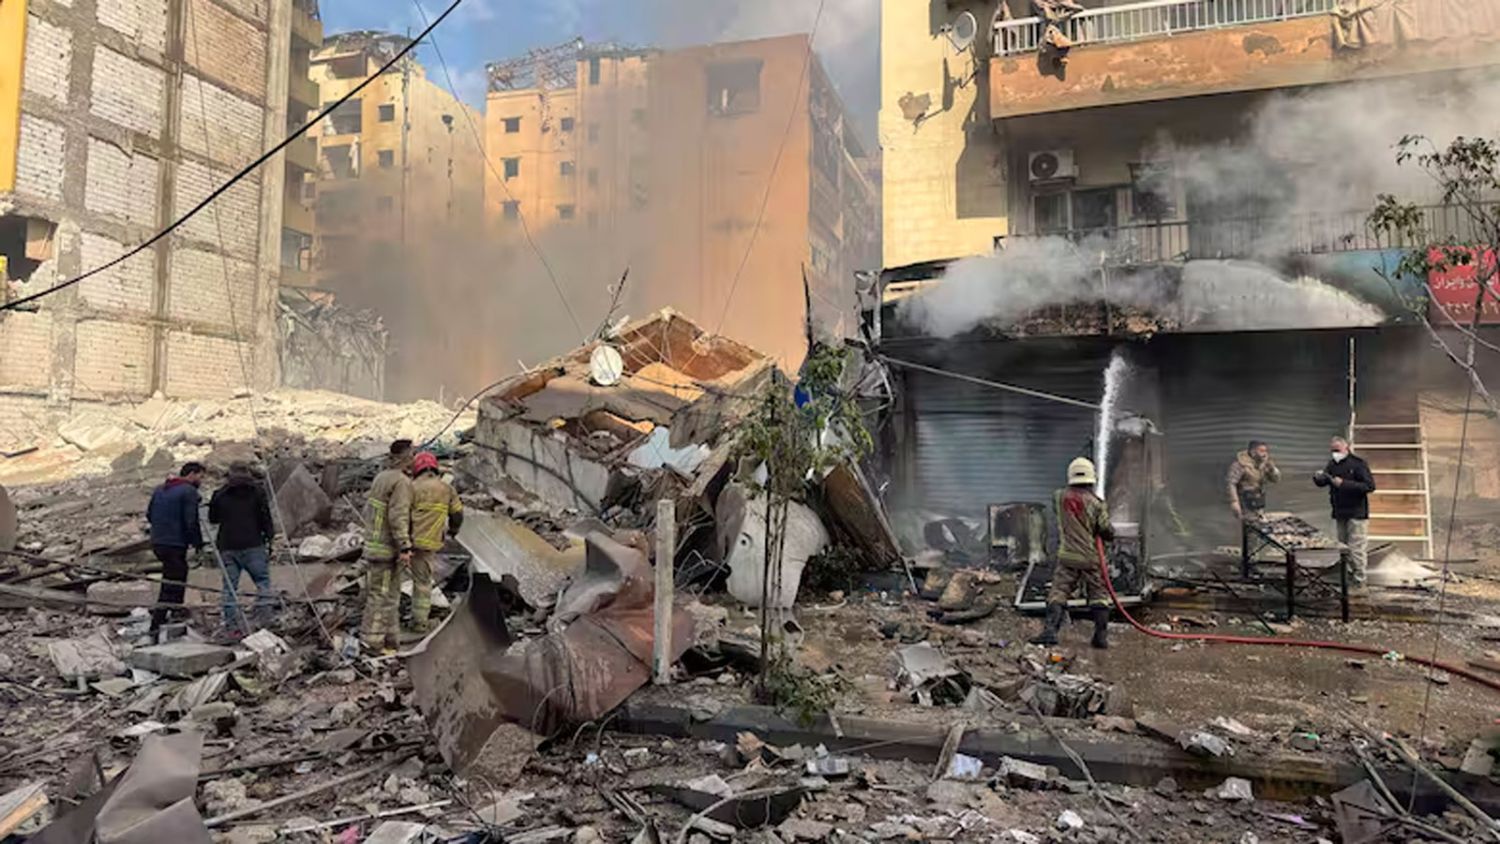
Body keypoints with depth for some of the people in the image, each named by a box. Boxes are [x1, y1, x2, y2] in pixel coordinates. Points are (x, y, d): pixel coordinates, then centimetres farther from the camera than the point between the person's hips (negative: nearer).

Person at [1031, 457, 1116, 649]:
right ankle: (1101, 635, 9)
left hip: (1068, 557, 1)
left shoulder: (1059, 497, -1)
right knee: (1099, 596, 12)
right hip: (1091, 558, 0)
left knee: (1058, 593, 1)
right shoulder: (1096, 503, -8)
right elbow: (1108, 533, -6)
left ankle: (1050, 630, -14)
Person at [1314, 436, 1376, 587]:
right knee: (1344, 546, 13)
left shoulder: (1358, 463, -11)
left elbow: (1370, 486, -17)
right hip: (1339, 512, 7)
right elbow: (1322, 482, 11)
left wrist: (1344, 484, -24)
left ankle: (1360, 582, 0)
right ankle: (1353, 571, 26)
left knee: (1357, 549, -5)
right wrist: (1318, 478, -13)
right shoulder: (1332, 464, 8)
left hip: (1356, 513, -7)